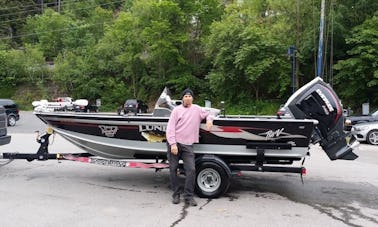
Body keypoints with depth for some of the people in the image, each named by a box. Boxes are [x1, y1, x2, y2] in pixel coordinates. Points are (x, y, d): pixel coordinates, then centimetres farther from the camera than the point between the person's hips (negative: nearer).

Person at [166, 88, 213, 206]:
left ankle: (189, 196, 3)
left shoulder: (197, 109, 11)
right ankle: (176, 194, 18)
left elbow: (207, 114, 30)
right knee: (173, 169, 4)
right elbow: (170, 128, -3)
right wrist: (173, 144, -13)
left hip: (187, 145, 2)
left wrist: (209, 120, 5)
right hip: (174, 143, -1)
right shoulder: (177, 110, 2)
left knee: (191, 169, -7)